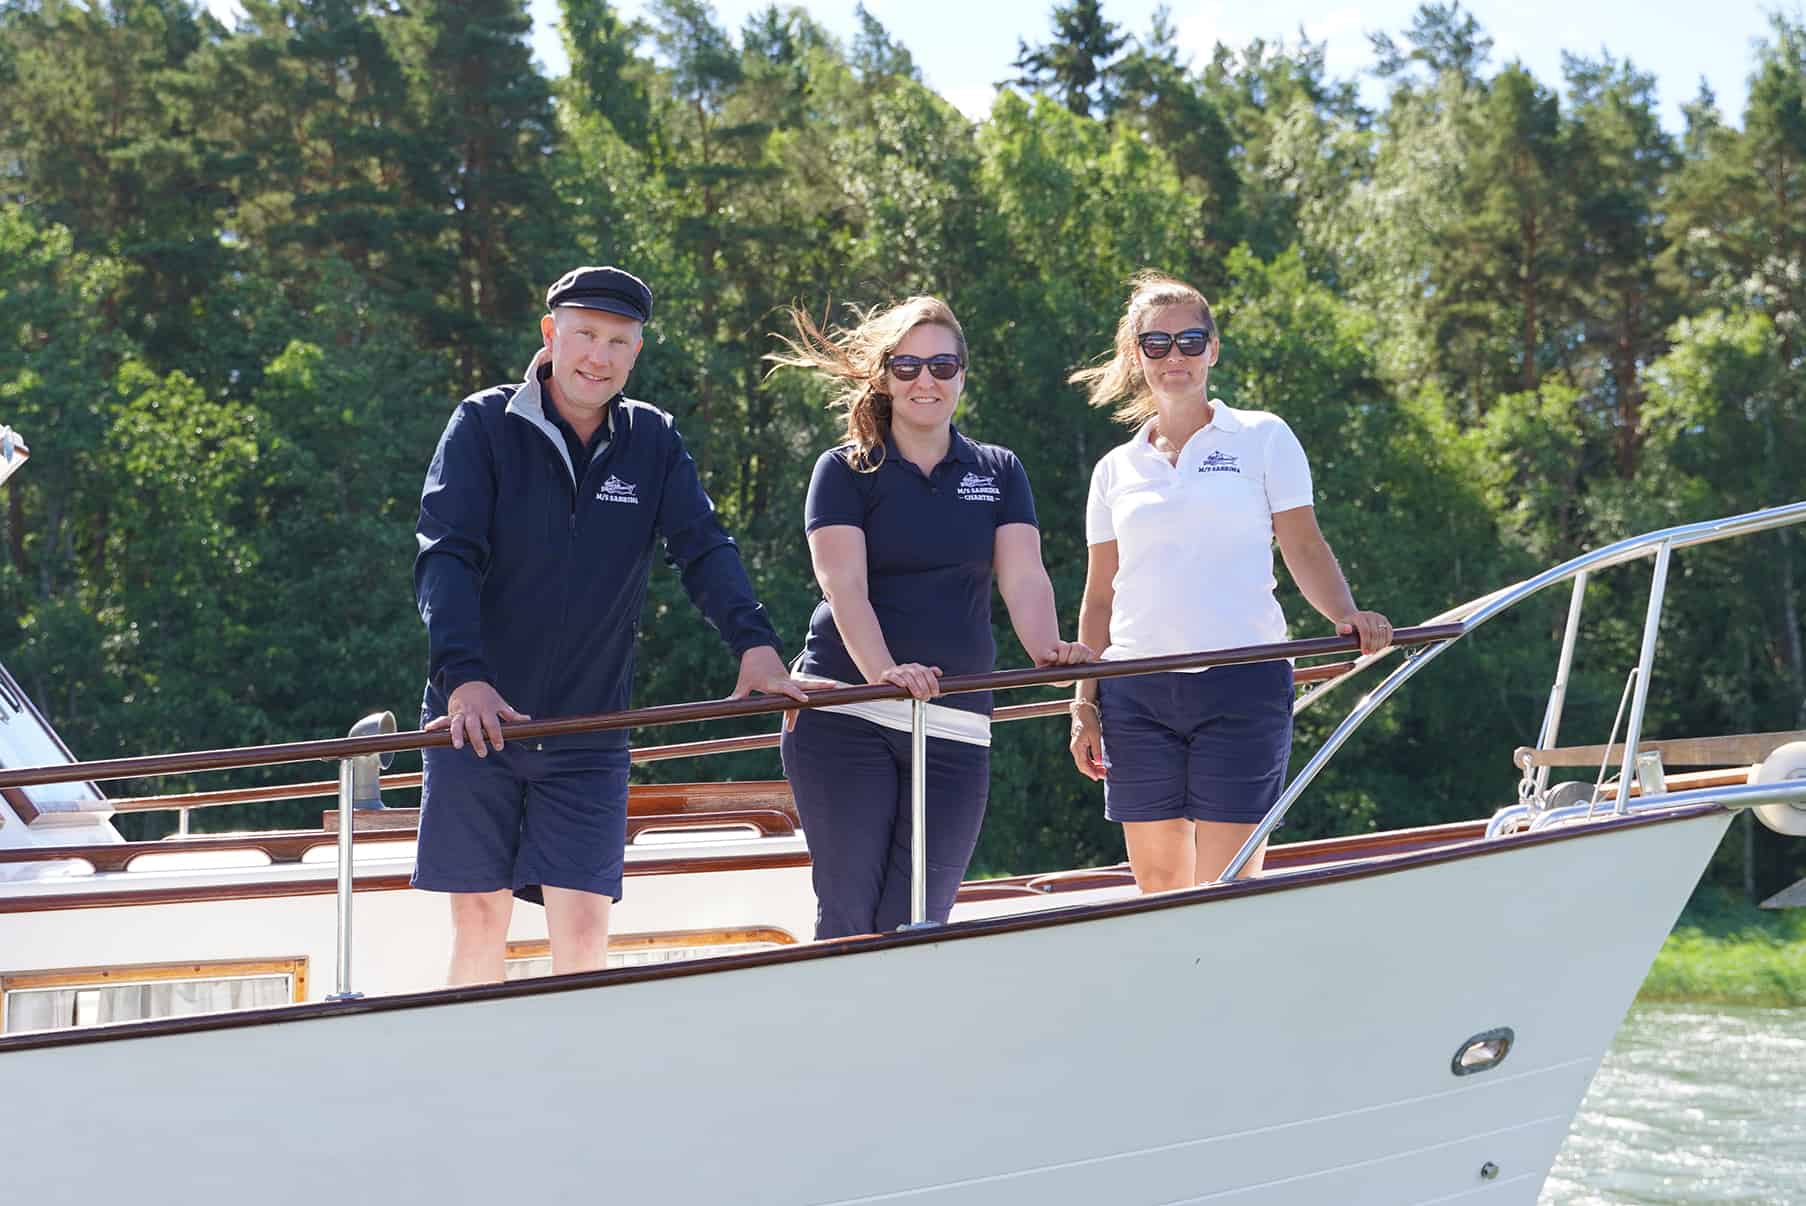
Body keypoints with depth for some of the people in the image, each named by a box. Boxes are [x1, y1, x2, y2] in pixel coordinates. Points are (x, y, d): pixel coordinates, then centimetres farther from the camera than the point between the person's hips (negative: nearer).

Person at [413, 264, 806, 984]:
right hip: (475, 723, -2)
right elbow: (446, 556, -14)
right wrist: (464, 675, -30)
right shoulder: (485, 426, -4)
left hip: (590, 736, 2)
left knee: (583, 929, -7)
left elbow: (705, 549, -2)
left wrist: (754, 642, -22)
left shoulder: (653, 442, 6)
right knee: (480, 919, 2)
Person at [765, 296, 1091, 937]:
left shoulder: (998, 472, 14)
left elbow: (1023, 579, 1)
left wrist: (1047, 650, -20)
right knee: (850, 913, -6)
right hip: (844, 713, -2)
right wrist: (884, 673, -26)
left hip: (957, 727, 2)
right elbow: (845, 587, -8)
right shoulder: (846, 470, 5)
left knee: (919, 922, -2)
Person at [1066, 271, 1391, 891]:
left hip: (1241, 683, -3)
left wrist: (1346, 614, -16)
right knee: (1158, 883, 3)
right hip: (1136, 692, 3)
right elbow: (1100, 595, 16)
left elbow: (1305, 549, 3)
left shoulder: (1262, 438, 7)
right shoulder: (1116, 469, 14)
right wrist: (1085, 700, 8)